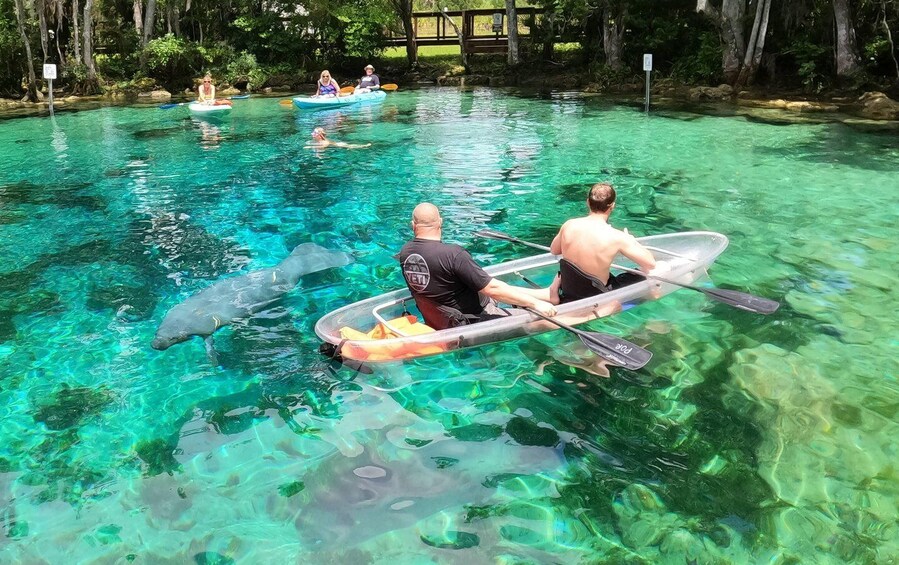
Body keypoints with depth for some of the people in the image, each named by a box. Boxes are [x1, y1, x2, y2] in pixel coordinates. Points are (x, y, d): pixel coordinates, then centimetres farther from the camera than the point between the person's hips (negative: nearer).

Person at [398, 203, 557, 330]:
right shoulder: (453, 254, -29)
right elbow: (493, 289, -26)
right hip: (472, 323, -8)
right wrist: (535, 303, -19)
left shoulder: (405, 252, -7)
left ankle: (548, 294, 31)